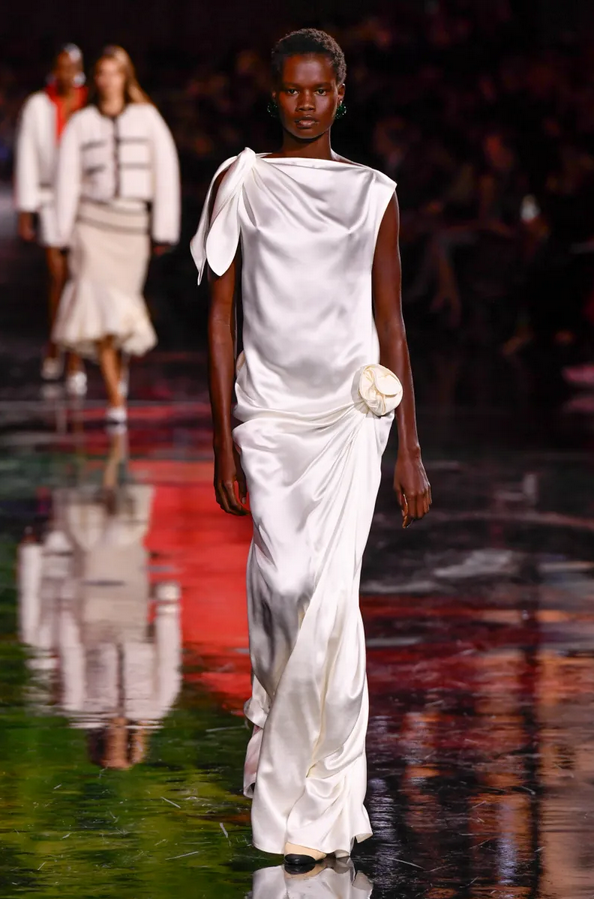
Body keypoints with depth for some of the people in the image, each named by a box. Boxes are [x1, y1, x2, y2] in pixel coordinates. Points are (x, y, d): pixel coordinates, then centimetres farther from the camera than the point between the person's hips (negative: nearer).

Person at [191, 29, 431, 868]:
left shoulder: (374, 194, 6)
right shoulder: (241, 184, 3)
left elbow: (390, 324, 9)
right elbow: (221, 315, 3)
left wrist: (410, 449, 7)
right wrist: (223, 443, -2)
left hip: (351, 414, 0)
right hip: (268, 412, 0)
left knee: (330, 594, -10)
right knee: (282, 585, 0)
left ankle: (311, 802, -5)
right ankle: (288, 736, 27)